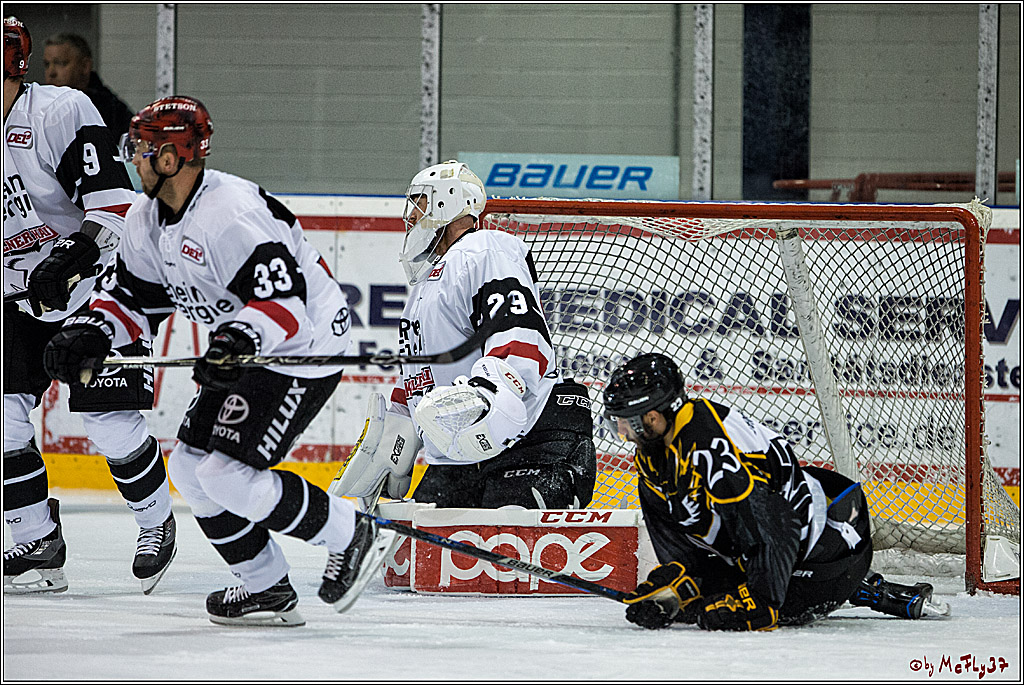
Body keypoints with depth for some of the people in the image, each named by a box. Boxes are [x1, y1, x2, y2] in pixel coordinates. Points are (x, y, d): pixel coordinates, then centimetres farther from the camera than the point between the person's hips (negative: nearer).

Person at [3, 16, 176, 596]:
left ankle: (158, 522, 15)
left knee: (110, 420, -10)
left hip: (96, 285, -6)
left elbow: (114, 202, -22)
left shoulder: (61, 112, -17)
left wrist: (73, 257, -32)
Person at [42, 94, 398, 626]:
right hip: (242, 351, 10)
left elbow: (283, 298, -33)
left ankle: (352, 537, -2)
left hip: (304, 346, -10)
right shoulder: (148, 218, 3)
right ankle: (267, 589, 15)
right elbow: (132, 293, 12)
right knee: (190, 466, 6)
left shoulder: (231, 214, -28)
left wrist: (240, 338, -49)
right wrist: (90, 333, -6)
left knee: (227, 473, -18)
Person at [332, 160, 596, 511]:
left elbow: (522, 335, -21)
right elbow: (408, 392, 35)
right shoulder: (423, 288, 29)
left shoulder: (485, 252, -3)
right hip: (456, 463, 9)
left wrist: (488, 395, -38)